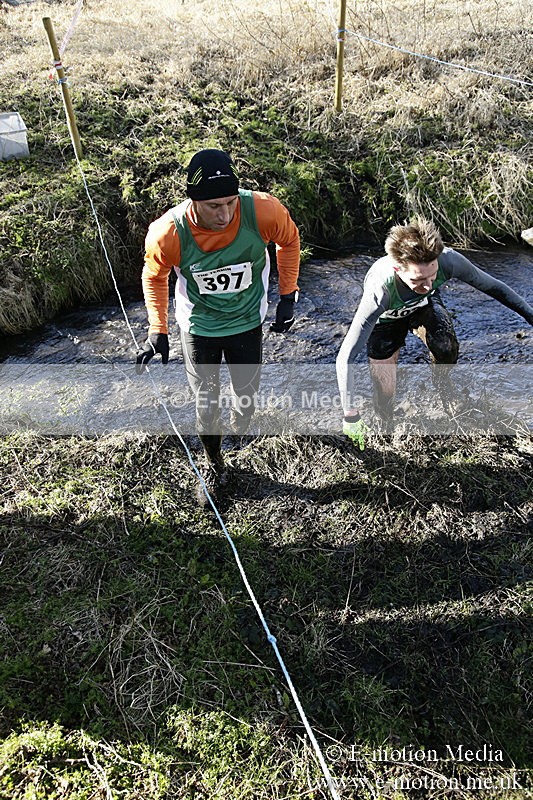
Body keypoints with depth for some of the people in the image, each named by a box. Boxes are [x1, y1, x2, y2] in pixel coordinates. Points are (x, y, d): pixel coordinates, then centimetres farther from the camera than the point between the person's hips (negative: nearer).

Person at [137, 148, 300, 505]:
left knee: (247, 396, 15)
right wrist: (158, 330, -9)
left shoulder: (264, 211, -28)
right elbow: (154, 276, -5)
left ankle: (241, 430, 54)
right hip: (199, 326, -1)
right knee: (206, 405, 7)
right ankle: (214, 466, 36)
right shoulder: (169, 233, -29)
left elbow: (289, 240, -3)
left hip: (247, 323, 1)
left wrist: (287, 296, -2)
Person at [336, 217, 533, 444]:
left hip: (424, 304, 2)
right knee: (385, 393, -8)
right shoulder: (380, 291, -44)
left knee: (446, 348, -28)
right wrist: (351, 417, -46)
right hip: (387, 316, -2)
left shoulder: (448, 260, -36)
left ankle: (446, 398, 3)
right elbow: (345, 358, -43)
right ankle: (385, 429, 25)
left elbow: (492, 286, -15)